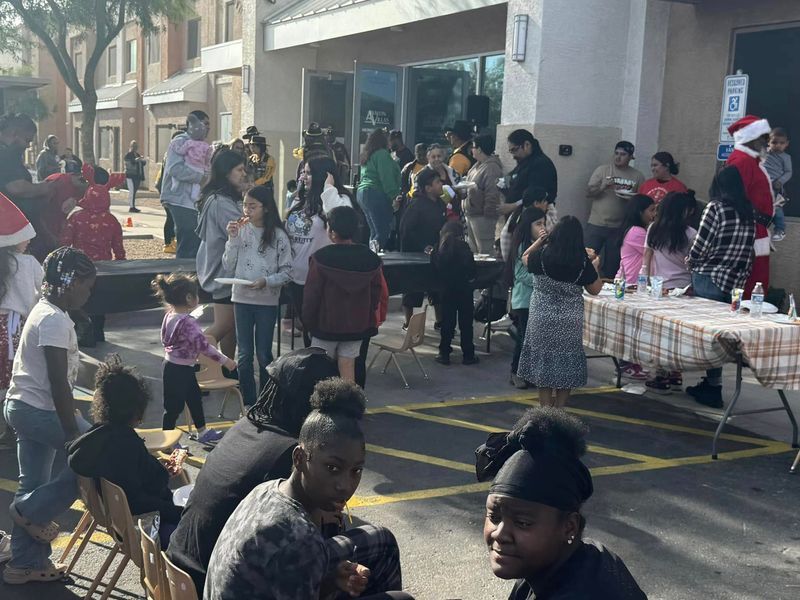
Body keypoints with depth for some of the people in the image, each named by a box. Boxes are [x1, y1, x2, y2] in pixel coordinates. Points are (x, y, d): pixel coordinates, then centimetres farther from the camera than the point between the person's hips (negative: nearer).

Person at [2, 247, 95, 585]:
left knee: (33, 487, 16)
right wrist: (73, 432, -21)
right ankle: (32, 510, 6)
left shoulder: (44, 311, 12)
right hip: (40, 411, -10)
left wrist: (70, 419, 24)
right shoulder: (55, 320, -19)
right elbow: (58, 383, -23)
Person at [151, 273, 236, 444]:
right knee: (174, 406, 3)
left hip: (171, 364, 10)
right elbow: (203, 345, -30)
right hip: (180, 369, -10)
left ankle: (202, 433, 36)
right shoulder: (188, 322, -28)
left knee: (195, 398, 22)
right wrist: (225, 360, -22)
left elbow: (165, 338, 14)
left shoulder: (169, 315, 1)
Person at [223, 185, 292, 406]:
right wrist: (233, 239, -9)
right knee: (244, 354, 9)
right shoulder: (241, 230, 0)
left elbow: (286, 272, -4)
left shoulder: (278, 236, -7)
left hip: (267, 301, -3)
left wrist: (266, 282, -20)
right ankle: (248, 402, 20)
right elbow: (229, 267, 1)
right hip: (242, 298, 3)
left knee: (264, 354, 6)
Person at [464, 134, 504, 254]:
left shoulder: (492, 168, -18)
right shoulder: (477, 165, 13)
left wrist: (487, 215, -22)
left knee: (484, 251, -7)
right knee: (473, 250, 19)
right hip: (471, 214, 11)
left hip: (482, 216, -11)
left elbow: (492, 194, -22)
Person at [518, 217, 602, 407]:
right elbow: (595, 290, 2)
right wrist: (595, 266, 15)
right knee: (566, 366, 11)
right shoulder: (583, 262, -10)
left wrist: (540, 240, 17)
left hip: (542, 319, 0)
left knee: (544, 364, 10)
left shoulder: (542, 255, -11)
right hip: (570, 321, 0)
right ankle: (559, 411, 16)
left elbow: (525, 258, 11)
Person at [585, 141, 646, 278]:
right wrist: (602, 187, -18)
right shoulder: (602, 170, 4)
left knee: (612, 266, 6)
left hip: (619, 227, 1)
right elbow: (589, 192, 1)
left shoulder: (638, 177, 6)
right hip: (596, 225, -1)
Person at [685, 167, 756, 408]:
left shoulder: (716, 208, -9)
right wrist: (742, 273, 18)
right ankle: (711, 383, 19)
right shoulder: (748, 212, 8)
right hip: (736, 280, 6)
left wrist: (690, 262, 8)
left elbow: (701, 244, -10)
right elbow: (749, 250, 9)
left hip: (710, 278, -6)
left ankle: (713, 388, 5)